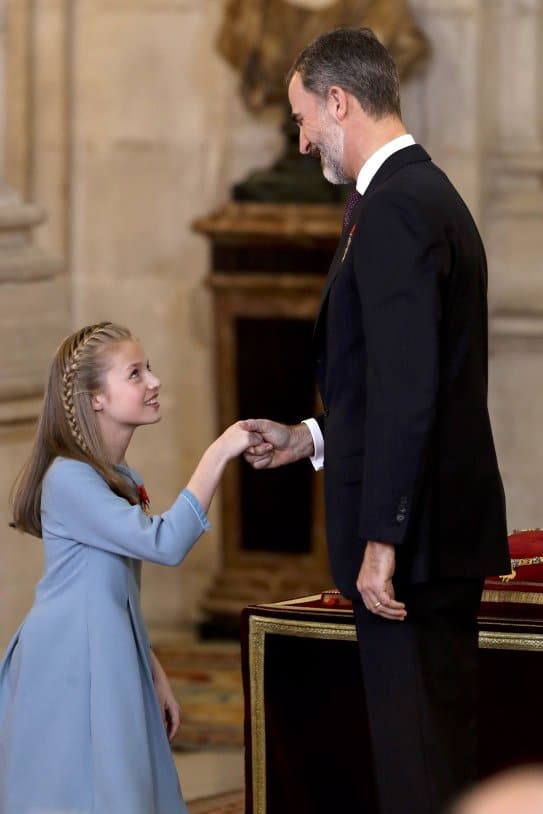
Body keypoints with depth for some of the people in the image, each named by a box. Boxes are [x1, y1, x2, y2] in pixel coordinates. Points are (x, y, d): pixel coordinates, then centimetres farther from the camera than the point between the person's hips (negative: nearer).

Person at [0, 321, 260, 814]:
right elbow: (165, 544, -25)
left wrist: (154, 675, 18)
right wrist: (217, 456, -22)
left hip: (113, 663, 9)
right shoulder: (69, 478, -16)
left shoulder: (123, 480, 14)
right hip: (71, 667, -9)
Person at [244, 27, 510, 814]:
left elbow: (405, 391, -23)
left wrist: (381, 543, -22)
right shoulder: (432, 196, 16)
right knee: (440, 743, 14)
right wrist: (312, 438, 22)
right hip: (447, 526, 10)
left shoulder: (393, 212, -16)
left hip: (412, 540, -10)